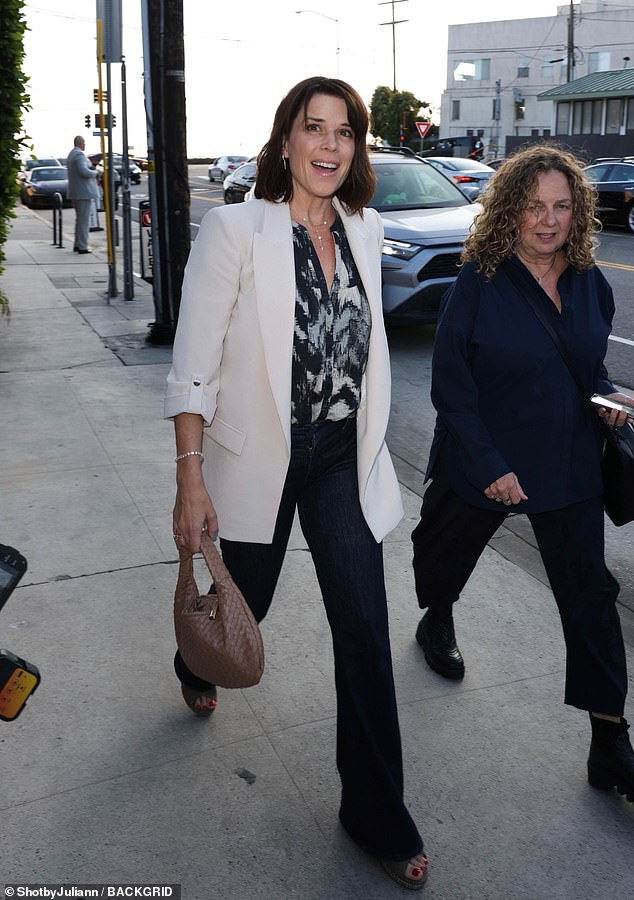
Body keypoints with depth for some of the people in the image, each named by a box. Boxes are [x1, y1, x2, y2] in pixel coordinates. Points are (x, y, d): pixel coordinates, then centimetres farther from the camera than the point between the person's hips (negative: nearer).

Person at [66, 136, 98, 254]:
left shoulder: (71, 155, 17)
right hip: (84, 192, -10)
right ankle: (82, 247, -8)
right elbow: (84, 171, -27)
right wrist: (94, 172, -9)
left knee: (79, 219, 17)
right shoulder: (79, 155, -15)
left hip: (75, 193, 10)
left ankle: (77, 245, 20)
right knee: (84, 220, -7)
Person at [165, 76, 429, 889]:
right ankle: (196, 665, 58)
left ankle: (377, 817, 19)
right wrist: (190, 479, -18)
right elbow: (194, 363, -14)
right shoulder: (234, 229, -13)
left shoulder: (364, 229, 2)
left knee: (365, 630, 1)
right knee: (246, 599, 18)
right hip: (259, 455, -3)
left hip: (344, 457, 4)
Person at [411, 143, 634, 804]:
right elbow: (450, 386, -14)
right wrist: (489, 468, -19)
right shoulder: (477, 284, -14)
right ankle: (437, 622, 56)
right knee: (444, 552, 20)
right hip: (481, 465, -3)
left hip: (570, 469, 3)